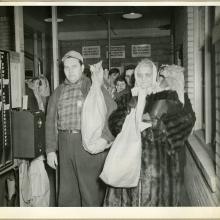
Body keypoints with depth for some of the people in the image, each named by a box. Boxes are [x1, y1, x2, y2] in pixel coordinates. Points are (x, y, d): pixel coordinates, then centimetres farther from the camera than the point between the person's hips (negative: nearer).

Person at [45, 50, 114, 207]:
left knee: (92, 192, 0)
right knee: (67, 193, 10)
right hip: (65, 146, 4)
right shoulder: (58, 92, 14)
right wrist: (50, 149, 7)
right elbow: (51, 121, 14)